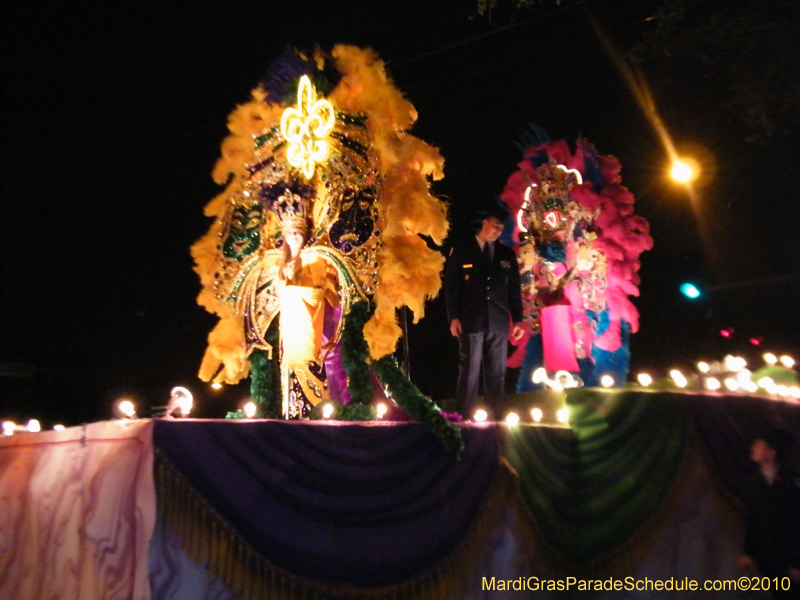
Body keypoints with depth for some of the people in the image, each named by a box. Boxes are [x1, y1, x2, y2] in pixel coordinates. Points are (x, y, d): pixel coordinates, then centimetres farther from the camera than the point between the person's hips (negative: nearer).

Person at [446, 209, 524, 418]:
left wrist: (517, 320, 7)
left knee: (497, 372, 5)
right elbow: (451, 286, 3)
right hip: (471, 321, -3)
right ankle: (466, 415, 5)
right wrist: (454, 317, -6)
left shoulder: (507, 255, 14)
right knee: (469, 371, -2)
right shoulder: (461, 252, 7)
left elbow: (514, 289, 13)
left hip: (498, 323, 3)